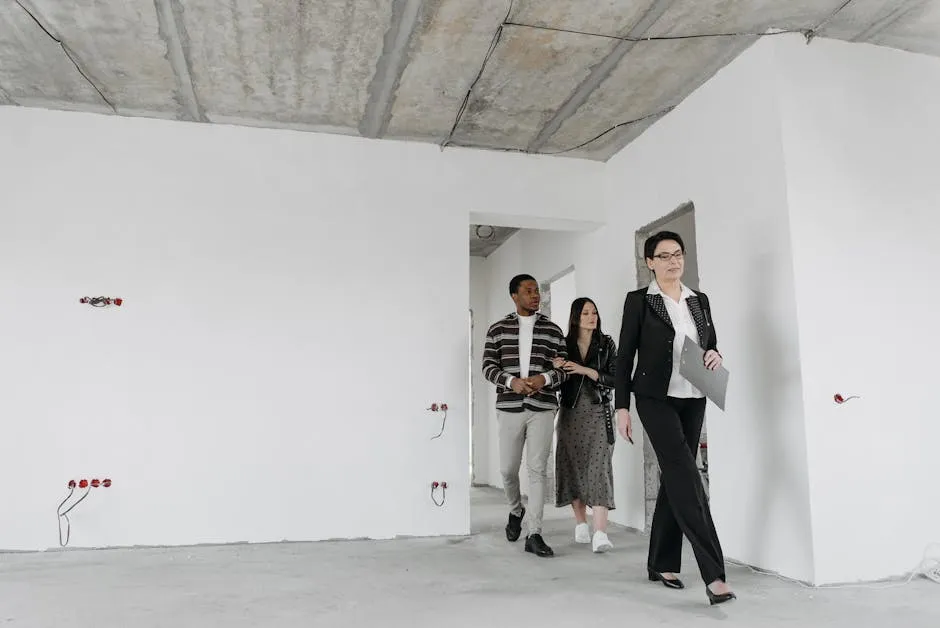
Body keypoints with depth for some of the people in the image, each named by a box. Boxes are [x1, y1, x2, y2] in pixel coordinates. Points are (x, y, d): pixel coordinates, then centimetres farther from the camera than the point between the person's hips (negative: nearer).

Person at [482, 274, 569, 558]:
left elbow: (565, 368, 6)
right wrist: (512, 381, -16)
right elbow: (488, 367, 2)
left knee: (537, 469, -3)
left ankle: (534, 534, 4)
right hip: (509, 407, 1)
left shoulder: (552, 330, 7)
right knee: (508, 468, 7)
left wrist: (545, 378, -15)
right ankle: (515, 511, 36)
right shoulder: (497, 329, 6)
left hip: (543, 408, 0)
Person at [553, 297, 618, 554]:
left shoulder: (606, 344, 4)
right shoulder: (564, 345, 7)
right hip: (571, 414, 2)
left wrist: (586, 370, -13)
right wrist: (556, 369, -10)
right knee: (574, 468, 5)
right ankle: (581, 525, 18)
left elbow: (615, 378, -3)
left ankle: (600, 534, -18)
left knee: (598, 468, -12)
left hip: (598, 414, -2)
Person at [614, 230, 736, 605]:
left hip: (693, 400, 5)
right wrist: (622, 407, -7)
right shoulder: (638, 301, -2)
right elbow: (625, 356, -2)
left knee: (674, 478, 10)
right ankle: (714, 573, -14)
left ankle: (661, 564, 21)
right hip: (656, 399, -5)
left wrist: (716, 356, -6)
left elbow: (711, 346, 19)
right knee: (686, 477, -15)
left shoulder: (700, 301, 12)